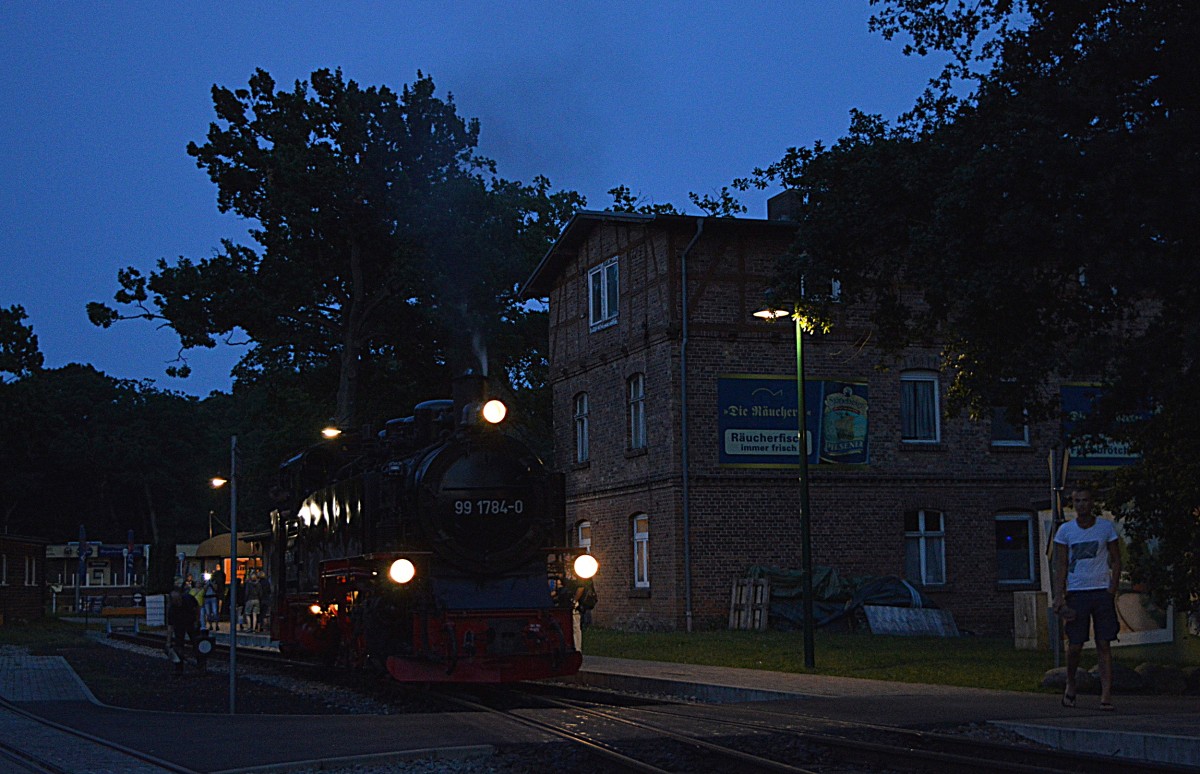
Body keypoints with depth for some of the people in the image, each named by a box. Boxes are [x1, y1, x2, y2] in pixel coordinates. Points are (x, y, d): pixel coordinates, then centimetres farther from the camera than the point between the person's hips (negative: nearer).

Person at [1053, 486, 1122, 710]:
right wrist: (1059, 596, -6)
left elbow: (1116, 561, 7)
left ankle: (1106, 694, -5)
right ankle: (1070, 685, 23)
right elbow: (1061, 566, 3)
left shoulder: (1106, 527, 4)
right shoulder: (1065, 530, 3)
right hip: (1076, 591, 0)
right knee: (1075, 645, 0)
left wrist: (1112, 590, -5)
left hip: (1102, 591, 0)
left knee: (1104, 645, -4)